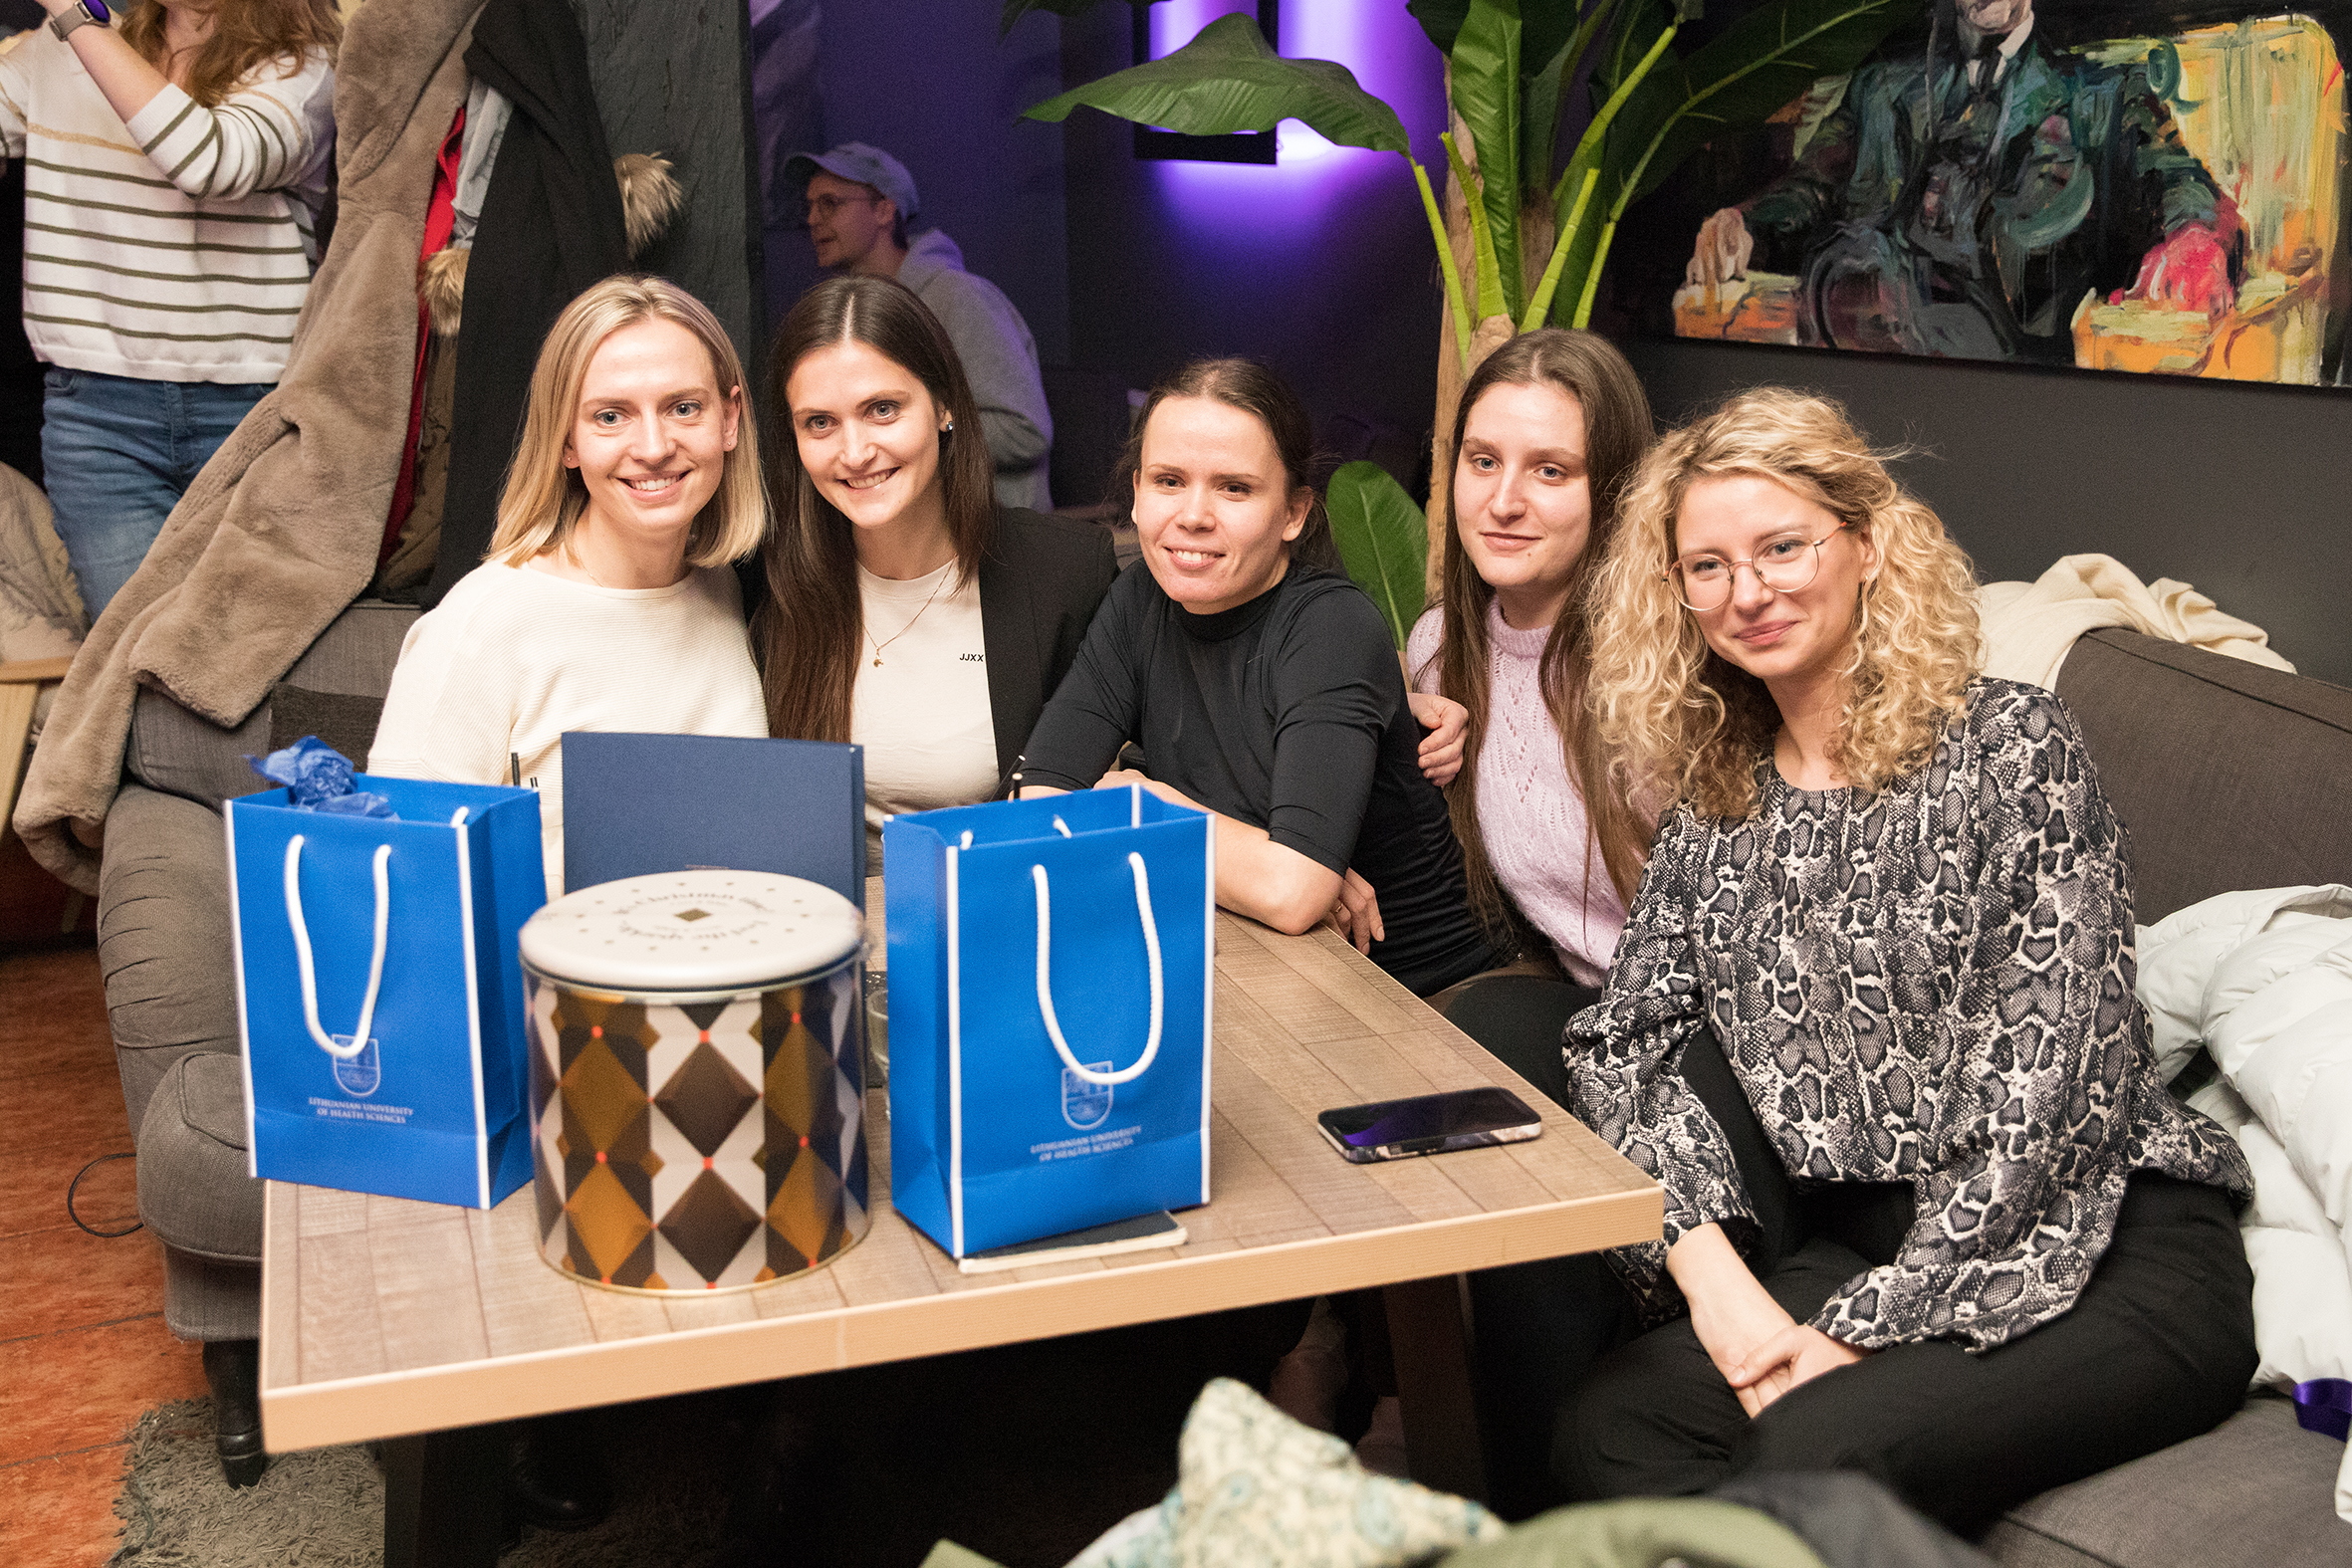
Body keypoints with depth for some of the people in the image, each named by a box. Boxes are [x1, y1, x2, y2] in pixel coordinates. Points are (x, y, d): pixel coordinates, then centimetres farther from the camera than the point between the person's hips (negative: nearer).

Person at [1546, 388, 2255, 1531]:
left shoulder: (2011, 748, -7)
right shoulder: (1715, 803, 11)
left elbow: (2050, 1088, -14)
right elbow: (1628, 1040, 3)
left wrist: (1865, 1328, -17)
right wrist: (1715, 1279, -13)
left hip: (2106, 1254, -5)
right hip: (1858, 1250, 5)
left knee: (1819, 1455, -30)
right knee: (1605, 1435, -19)